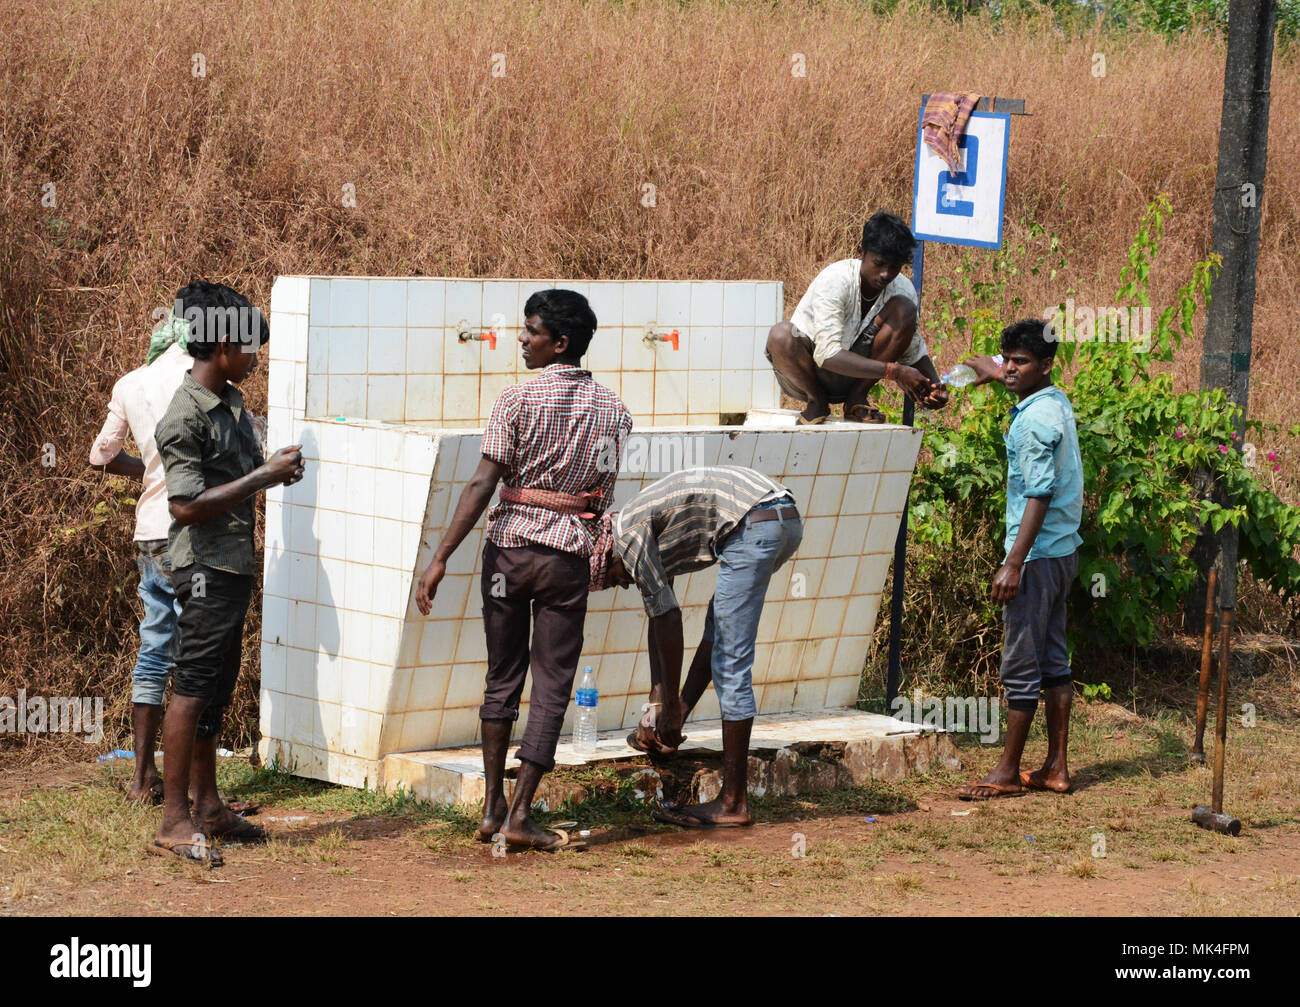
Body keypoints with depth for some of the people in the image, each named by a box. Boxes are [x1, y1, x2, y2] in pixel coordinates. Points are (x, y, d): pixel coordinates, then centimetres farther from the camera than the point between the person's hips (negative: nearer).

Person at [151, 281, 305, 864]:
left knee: (215, 691, 13)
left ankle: (208, 807, 21)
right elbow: (188, 506, -22)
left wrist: (275, 470, 8)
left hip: (234, 564, 9)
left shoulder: (231, 403, 12)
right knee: (192, 690, -6)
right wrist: (263, 477, -19)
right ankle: (174, 821, -2)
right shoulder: (186, 416, -17)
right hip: (205, 569, -9)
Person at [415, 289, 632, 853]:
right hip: (569, 553, 1)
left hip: (509, 546, -1)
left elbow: (482, 484, -11)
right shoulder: (613, 412, 2)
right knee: (551, 689, 4)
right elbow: (603, 500, 1)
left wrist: (441, 557, -11)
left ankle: (492, 808, 13)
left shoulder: (517, 400, -6)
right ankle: (519, 815, -1)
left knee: (501, 679, 12)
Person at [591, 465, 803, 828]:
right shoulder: (647, 539, 24)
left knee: (730, 663, -6)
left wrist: (671, 708, 1)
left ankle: (733, 804, -4)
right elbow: (659, 618, 31)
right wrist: (658, 699, 34)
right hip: (786, 518, 10)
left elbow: (669, 620, -6)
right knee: (718, 625, 28)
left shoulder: (628, 534, -4)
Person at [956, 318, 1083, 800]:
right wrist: (996, 373, 50)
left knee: (1021, 666, -3)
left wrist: (1014, 564, -23)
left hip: (1038, 555, -10)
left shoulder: (1036, 421, -19)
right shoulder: (1057, 401, 9)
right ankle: (1056, 767, 15)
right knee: (1053, 660, 12)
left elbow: (1039, 495, -23)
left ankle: (1007, 772, 2)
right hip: (1062, 550, 10)